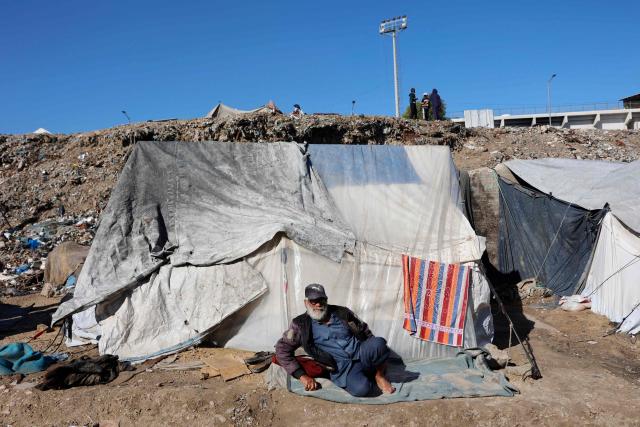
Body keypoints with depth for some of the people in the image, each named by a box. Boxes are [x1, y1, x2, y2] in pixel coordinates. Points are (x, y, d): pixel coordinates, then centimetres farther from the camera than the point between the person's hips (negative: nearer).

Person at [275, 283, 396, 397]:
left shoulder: (342, 313, 6)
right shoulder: (301, 325, -1)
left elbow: (363, 330, 18)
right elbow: (282, 350, -5)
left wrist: (373, 353, 12)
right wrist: (302, 376, -11)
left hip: (360, 354, 3)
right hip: (343, 367, -2)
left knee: (379, 343, -31)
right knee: (360, 389, -34)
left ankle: (379, 375, 0)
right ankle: (368, 373, 2)